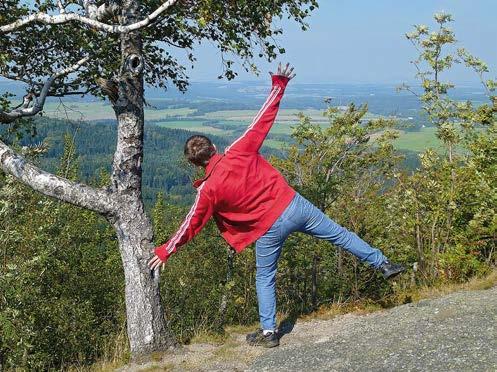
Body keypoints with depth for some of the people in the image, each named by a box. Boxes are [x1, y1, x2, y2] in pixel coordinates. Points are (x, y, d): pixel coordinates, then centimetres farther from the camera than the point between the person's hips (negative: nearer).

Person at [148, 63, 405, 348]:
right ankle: (383, 264, 26)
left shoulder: (208, 190, -9)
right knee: (339, 234, 17)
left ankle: (268, 333, 24)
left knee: (265, 278, 17)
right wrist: (279, 84, 10)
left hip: (269, 228, -2)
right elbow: (263, 121, -1)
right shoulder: (240, 151, -7)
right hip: (294, 205, 2)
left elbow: (192, 226, -2)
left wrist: (165, 252, 11)